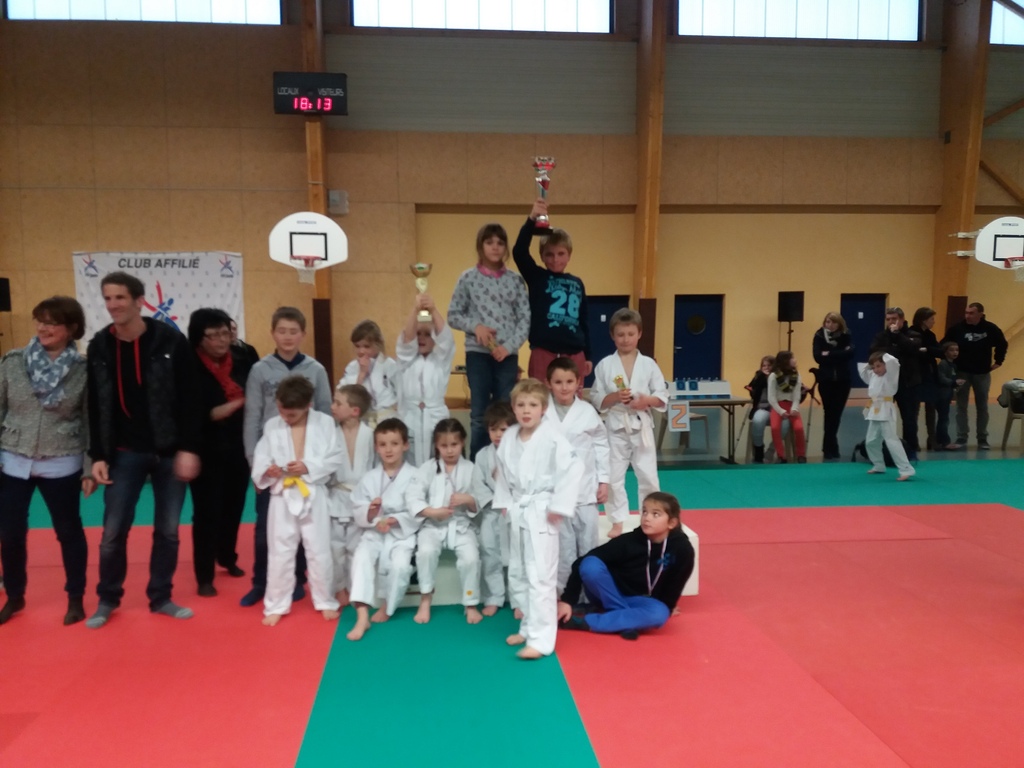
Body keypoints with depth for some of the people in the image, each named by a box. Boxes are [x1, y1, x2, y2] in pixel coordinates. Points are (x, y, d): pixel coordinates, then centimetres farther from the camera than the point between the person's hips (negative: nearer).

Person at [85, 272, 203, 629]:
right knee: (113, 531, 6)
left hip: (170, 452, -1)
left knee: (167, 530, 9)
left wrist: (189, 448, -13)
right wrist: (98, 455, 1)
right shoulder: (99, 347, 2)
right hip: (125, 453, 2)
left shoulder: (171, 341, -8)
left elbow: (190, 400, -8)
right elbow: (96, 408, 6)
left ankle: (160, 597, 25)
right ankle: (108, 599, 26)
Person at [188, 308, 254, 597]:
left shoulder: (242, 358, -2)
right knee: (207, 511, 3)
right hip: (207, 451, -4)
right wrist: (239, 402, -19)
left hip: (238, 446, 4)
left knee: (234, 506, 17)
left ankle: (227, 558, 41)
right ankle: (204, 577, 18)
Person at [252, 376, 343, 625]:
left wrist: (308, 467, -19)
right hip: (282, 497, 1)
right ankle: (275, 605, 24)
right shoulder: (271, 426, -1)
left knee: (319, 551, 8)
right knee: (279, 553, 9)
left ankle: (326, 601, 26)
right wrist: (267, 470, -21)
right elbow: (259, 460, 1)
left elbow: (335, 459, -6)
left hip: (313, 496, -1)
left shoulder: (325, 423, -6)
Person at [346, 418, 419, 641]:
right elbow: (358, 512, 3)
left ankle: (387, 608, 1)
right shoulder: (369, 478, 5)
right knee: (361, 557, -27)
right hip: (374, 532, 3)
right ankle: (362, 616, -27)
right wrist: (370, 512, -19)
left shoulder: (414, 476, -5)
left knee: (400, 565, -29)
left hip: (402, 533, -2)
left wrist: (394, 520, -22)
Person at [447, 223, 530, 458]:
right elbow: (453, 315, 5)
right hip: (478, 353, -1)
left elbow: (525, 318, 2)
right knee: (480, 415, 3)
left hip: (508, 355, 1)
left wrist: (509, 346, -11)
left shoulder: (515, 280, 5)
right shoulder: (468, 278, 3)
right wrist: (475, 326, -12)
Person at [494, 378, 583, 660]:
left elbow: (574, 468, -20)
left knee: (540, 577, -8)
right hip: (517, 513, 7)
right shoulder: (509, 438, 3)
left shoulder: (552, 438, -16)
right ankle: (530, 626, 33)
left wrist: (558, 507, -19)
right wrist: (505, 504, 9)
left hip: (541, 514, -7)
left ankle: (541, 639, -2)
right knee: (517, 576, 17)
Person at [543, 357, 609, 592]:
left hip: (585, 489, 1)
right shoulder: (542, 413, -6)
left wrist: (604, 481, 3)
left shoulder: (587, 411, -2)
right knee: (563, 548, 6)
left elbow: (601, 446, 4)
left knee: (588, 545, 9)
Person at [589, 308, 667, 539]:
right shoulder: (605, 365, -1)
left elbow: (663, 397, 2)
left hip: (642, 428, 0)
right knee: (613, 478, 5)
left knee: (648, 477, 6)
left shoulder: (648, 364, 1)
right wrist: (614, 397, -17)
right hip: (615, 428, 0)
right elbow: (596, 400, 0)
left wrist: (646, 400, -16)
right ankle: (618, 522, 19)